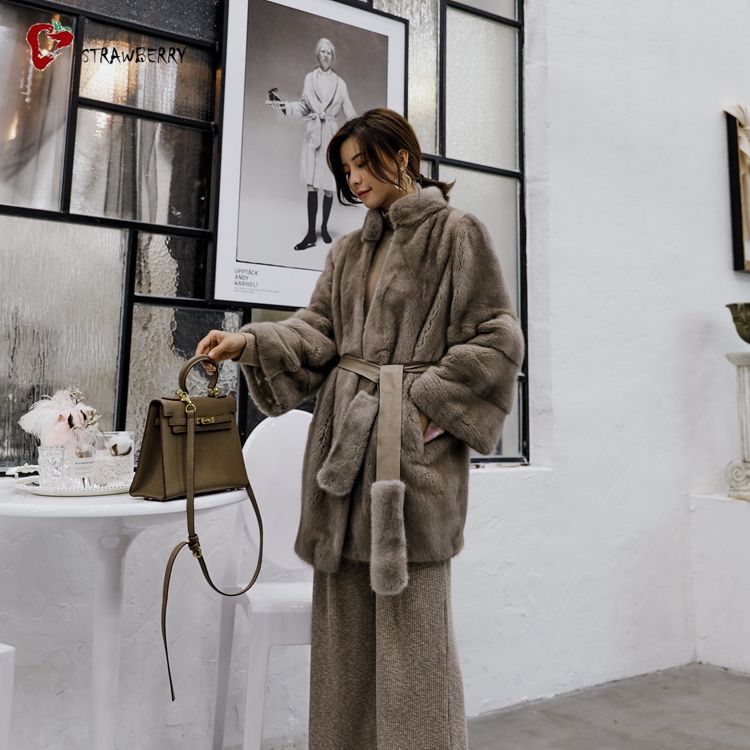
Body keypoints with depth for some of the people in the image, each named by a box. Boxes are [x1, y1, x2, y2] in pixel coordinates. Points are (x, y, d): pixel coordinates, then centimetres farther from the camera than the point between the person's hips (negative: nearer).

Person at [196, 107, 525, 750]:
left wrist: (430, 406, -12)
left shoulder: (457, 232, 2)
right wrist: (251, 343, -7)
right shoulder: (348, 252, 20)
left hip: (411, 440, -6)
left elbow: (497, 338, -4)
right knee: (344, 620, 11)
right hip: (344, 438, 6)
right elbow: (318, 331, 10)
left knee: (410, 621, -2)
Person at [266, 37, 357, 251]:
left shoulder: (340, 82, 6)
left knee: (329, 185, 1)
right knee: (311, 185, -3)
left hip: (331, 134, 0)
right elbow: (304, 105, 11)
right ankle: (311, 233, -2)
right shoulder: (310, 78, 7)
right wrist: (284, 105, -3)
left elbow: (349, 111, 7)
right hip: (312, 133, 0)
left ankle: (324, 227, 16)